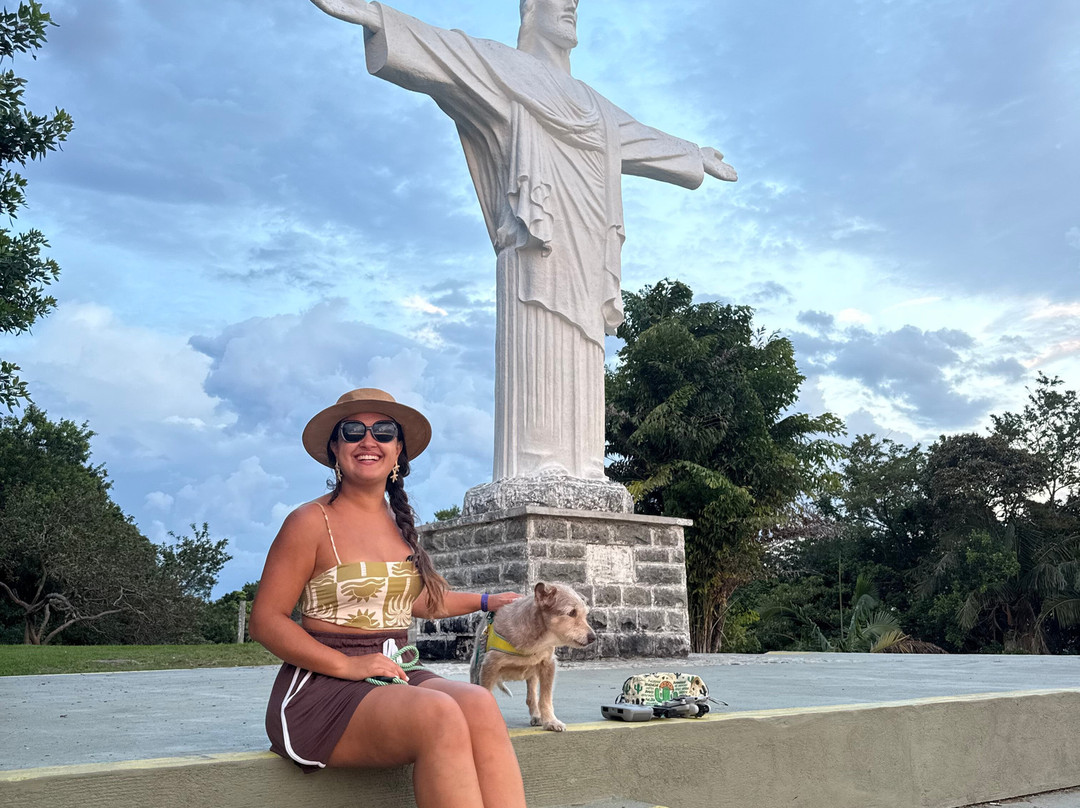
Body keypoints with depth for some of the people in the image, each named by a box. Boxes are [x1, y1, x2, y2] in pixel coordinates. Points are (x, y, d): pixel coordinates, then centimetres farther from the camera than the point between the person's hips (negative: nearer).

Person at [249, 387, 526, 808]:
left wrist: (484, 601, 38)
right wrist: (347, 665, -18)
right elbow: (265, 620, -7)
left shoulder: (398, 522, 16)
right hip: (322, 685, -6)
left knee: (478, 703, -27)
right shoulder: (312, 521, -5)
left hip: (396, 676, 6)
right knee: (439, 714, -34)